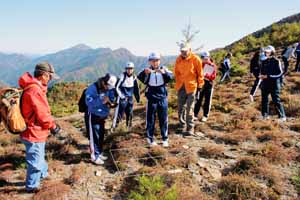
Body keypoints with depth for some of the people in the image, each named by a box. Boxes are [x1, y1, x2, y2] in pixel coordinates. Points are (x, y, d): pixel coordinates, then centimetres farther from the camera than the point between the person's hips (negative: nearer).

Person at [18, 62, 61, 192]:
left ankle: (43, 174, 49)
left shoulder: (32, 87, 7)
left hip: (34, 131, 10)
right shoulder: (35, 90, -26)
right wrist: (53, 126, -7)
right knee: (35, 161, 7)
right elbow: (43, 115, -24)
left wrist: (51, 124, 8)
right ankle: (31, 186, 24)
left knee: (39, 156, 29)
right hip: (34, 133, -10)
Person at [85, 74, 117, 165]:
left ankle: (99, 153, 31)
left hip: (103, 115, 7)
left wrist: (111, 103, -15)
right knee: (95, 136, -3)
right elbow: (89, 102, -30)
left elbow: (111, 98, 8)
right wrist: (102, 101, -34)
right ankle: (94, 156, 10)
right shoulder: (92, 89, -23)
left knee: (101, 136, 16)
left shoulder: (109, 88, -4)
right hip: (94, 116, -7)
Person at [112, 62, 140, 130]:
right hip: (122, 98, -5)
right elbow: (117, 87, -12)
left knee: (130, 113, 12)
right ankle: (114, 127, 4)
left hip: (130, 98, 5)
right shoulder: (122, 76, -14)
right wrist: (122, 96, -13)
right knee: (119, 113, -6)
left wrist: (138, 97, 15)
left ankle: (129, 127, 26)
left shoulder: (134, 77, 2)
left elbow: (136, 88, 14)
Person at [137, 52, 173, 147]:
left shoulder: (163, 69, -1)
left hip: (163, 98, 1)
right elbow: (139, 77, -19)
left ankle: (165, 139, 21)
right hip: (151, 99, -1)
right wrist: (144, 72, -41)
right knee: (150, 119, 6)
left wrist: (164, 73, -38)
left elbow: (170, 76, -16)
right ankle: (150, 138, 21)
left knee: (163, 119, 9)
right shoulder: (147, 70, -4)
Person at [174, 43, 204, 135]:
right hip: (180, 86, 5)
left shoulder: (195, 59, -10)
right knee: (181, 107, 13)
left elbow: (200, 73, -3)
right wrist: (178, 82, 13)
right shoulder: (178, 59, 2)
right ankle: (182, 125, 29)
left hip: (191, 86, -5)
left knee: (190, 108, -3)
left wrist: (200, 85, 1)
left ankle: (190, 128, 5)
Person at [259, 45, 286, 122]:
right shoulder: (264, 62, 8)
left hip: (274, 84, -6)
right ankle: (265, 115, 23)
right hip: (265, 84, 6)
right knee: (264, 100, 10)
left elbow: (280, 73, -11)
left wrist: (268, 76, -17)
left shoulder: (276, 61, -8)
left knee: (276, 100, -5)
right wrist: (261, 75, -4)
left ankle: (282, 116, 5)